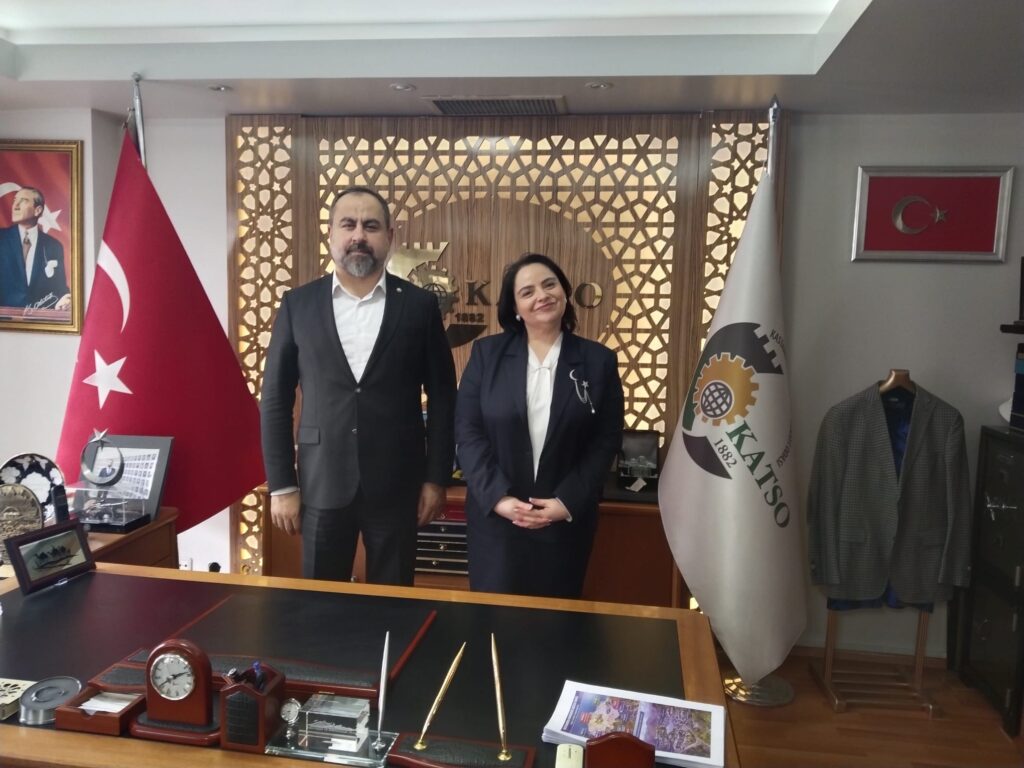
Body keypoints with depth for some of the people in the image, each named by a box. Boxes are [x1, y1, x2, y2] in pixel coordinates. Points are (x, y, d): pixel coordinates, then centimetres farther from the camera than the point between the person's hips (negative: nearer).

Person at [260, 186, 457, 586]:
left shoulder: (419, 305, 0)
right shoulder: (298, 304, 2)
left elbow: (442, 397, 3)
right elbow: (275, 399, 3)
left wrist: (437, 478, 0)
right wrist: (281, 485, -1)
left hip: (396, 485, 0)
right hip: (322, 484, 1)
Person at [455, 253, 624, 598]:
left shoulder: (598, 360, 2)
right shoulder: (486, 352, 2)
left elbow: (607, 440, -1)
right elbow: (467, 429, -3)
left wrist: (568, 502, -11)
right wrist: (497, 496, -13)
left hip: (566, 521, 0)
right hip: (494, 516, 0)